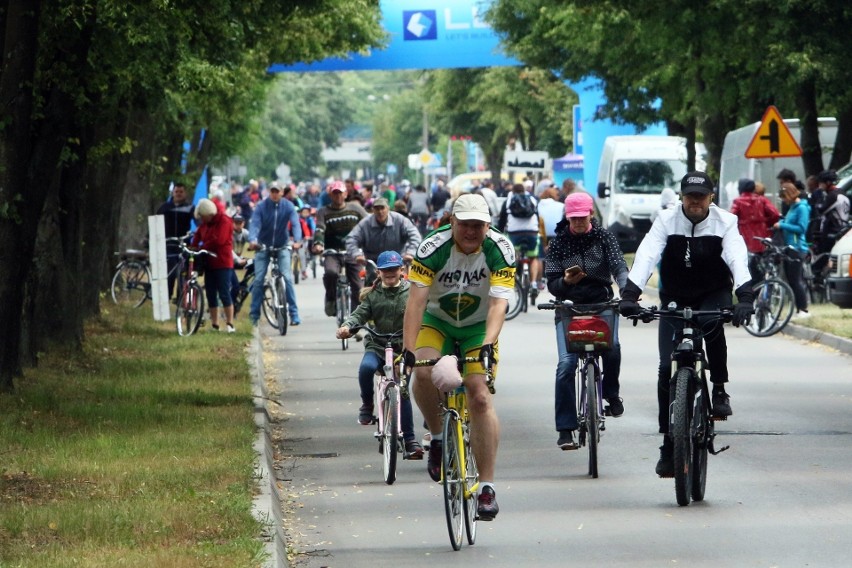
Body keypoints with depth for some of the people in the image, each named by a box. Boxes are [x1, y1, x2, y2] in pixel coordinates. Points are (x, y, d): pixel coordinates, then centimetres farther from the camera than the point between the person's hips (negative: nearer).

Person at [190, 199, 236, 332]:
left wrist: (201, 248, -13)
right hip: (209, 262, 8)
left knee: (224, 293, -10)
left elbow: (218, 241, -19)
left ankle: (230, 324, -7)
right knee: (211, 294, 7)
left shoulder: (224, 221, -11)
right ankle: (214, 325, 12)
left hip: (222, 262, -8)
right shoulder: (205, 223, 14)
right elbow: (198, 235, 9)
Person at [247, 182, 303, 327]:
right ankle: (254, 315, 4)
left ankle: (294, 313, -7)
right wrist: (252, 240, -43)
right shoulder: (261, 207, -11)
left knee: (287, 278, -12)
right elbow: (255, 224, -23)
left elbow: (295, 224, -21)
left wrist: (297, 241, -40)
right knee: (258, 279, -5)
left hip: (282, 246, 0)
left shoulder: (288, 206, -10)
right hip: (263, 247, 0)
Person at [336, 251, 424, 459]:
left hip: (403, 348, -1)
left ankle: (410, 441, 1)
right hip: (377, 346, 1)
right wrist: (347, 326, -24)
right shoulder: (372, 295, 8)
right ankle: (367, 405, -7)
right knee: (366, 367, -33)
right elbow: (360, 314, -3)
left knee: (403, 393, -6)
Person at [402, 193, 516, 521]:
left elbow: (499, 303, -29)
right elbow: (416, 299, -29)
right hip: (437, 320, 0)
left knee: (480, 396, -15)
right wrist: (408, 349, -39)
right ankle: (438, 438, -3)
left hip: (478, 326, 0)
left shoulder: (500, 250, -21)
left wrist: (488, 345, -45)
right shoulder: (433, 247, -23)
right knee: (424, 373, -30)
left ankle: (487, 485, -11)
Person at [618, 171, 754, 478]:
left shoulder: (724, 222, -10)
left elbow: (737, 258, -25)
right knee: (667, 369, -10)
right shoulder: (666, 221, -10)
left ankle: (719, 389, -14)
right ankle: (669, 445, -5)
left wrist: (745, 297, -43)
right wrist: (630, 294, -39)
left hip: (713, 296, -1)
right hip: (675, 300, 1)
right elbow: (646, 256, -23)